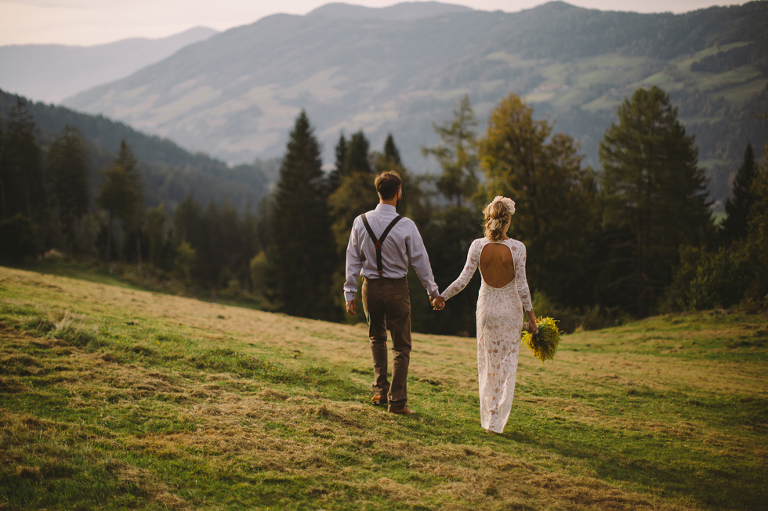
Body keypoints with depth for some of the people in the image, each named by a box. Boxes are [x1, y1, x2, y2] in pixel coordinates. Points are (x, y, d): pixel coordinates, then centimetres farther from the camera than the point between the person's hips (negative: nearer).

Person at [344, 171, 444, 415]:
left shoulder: (361, 222, -5)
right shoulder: (405, 225, -14)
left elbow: (353, 260, 0)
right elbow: (420, 260, -6)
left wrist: (350, 294, 8)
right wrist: (433, 291, 5)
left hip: (370, 286, 3)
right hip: (396, 288, -3)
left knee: (376, 338, 24)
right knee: (401, 346, 7)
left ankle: (381, 390, 18)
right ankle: (397, 401, 4)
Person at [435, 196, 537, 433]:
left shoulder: (478, 246, -9)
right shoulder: (517, 247, -12)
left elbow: (463, 280, -8)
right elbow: (522, 285, -11)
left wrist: (441, 296, 6)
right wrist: (531, 316, -2)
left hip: (486, 307, 2)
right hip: (510, 308, -2)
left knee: (487, 363, 16)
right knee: (506, 364, 6)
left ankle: (488, 416, 21)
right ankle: (496, 420, 1)